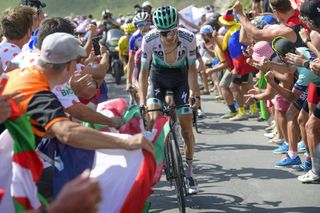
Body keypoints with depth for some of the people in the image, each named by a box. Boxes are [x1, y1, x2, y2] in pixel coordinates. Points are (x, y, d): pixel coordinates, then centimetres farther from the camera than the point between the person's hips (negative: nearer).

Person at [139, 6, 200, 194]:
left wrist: (196, 94, -23)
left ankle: (189, 173, 10)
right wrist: (142, 101, -27)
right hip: (158, 76, 0)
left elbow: (192, 68, -16)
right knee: (154, 120, -20)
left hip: (180, 77, 0)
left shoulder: (188, 38, -28)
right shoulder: (149, 40, -28)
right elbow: (144, 71, -20)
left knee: (187, 127, -3)